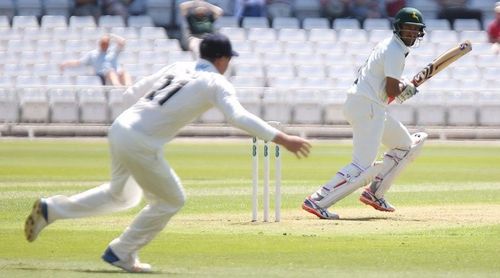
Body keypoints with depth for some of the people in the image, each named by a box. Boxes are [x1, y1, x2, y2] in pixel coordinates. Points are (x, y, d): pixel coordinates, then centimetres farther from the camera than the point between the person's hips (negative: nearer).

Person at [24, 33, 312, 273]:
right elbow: (239, 116, -21)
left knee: (122, 195, 29)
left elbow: (134, 91, 20)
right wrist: (282, 139, -25)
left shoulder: (179, 67, 15)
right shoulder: (216, 82, -5)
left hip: (120, 127, 8)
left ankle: (50, 209, 26)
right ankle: (121, 252, 17)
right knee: (171, 200, 12)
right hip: (140, 143, -8)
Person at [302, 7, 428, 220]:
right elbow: (392, 91, -20)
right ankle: (317, 202, -22)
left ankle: (374, 194, 18)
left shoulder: (387, 45, 18)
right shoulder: (395, 52, -13)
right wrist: (406, 86, 2)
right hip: (367, 107, -11)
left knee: (407, 145, 21)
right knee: (363, 167, -16)